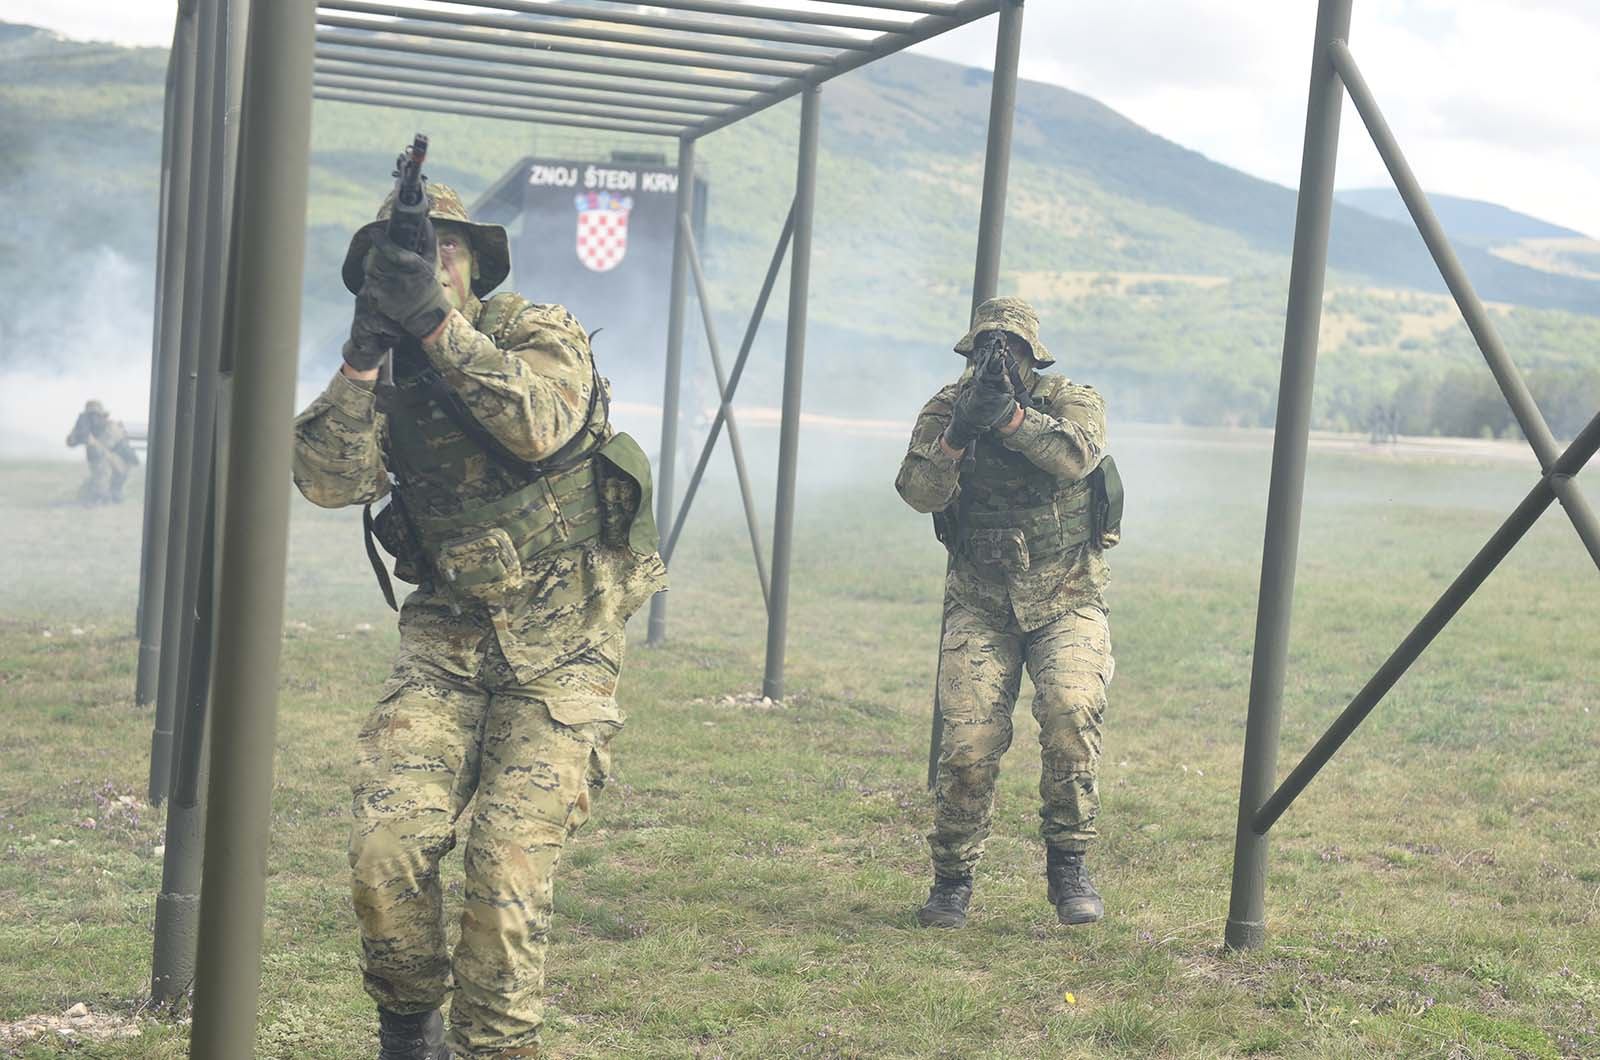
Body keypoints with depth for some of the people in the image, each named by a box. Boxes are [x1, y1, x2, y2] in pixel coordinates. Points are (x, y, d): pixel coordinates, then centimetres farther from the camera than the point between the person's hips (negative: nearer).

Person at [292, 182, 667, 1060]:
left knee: (509, 865, -14)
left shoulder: (540, 331, -2)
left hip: (562, 649, -3)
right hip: (446, 644, 3)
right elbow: (329, 479, -8)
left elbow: (540, 422, -24)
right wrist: (364, 352, -18)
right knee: (386, 847, -12)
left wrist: (436, 321, -27)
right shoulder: (387, 374, 8)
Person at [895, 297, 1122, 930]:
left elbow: (1076, 457, -24)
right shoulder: (946, 409, 1)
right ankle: (953, 878, 8)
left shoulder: (1073, 402, -2)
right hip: (981, 606, 1)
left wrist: (1009, 415, -34)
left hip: (1066, 601, -1)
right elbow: (919, 492, -13)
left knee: (1072, 711, -26)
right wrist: (958, 433, -29)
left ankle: (1067, 863, -9)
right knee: (969, 742, -12)